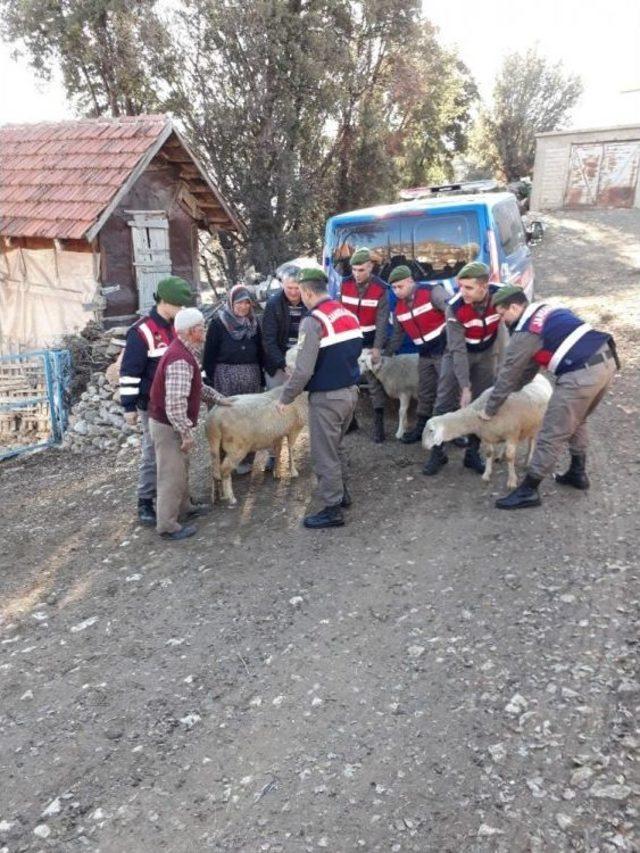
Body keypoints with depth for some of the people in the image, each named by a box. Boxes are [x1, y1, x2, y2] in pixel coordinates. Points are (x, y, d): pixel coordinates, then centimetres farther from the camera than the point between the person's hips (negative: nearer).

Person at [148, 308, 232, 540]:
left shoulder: (185, 351, 6)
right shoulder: (180, 359, -27)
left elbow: (197, 386, 20)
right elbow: (175, 403, -32)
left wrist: (219, 399, 20)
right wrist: (186, 432, -25)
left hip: (172, 423, 10)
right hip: (168, 425, -10)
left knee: (181, 468, 23)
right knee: (172, 475, 1)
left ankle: (183, 507, 40)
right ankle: (167, 526, 13)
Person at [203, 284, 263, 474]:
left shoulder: (253, 323, 9)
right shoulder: (218, 322, -4)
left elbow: (260, 351, 13)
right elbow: (209, 354, -5)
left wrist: (261, 378, 10)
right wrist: (210, 380, -8)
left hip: (251, 376, 4)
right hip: (225, 375, -4)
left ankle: (246, 459, 16)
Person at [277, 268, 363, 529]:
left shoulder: (313, 321, -18)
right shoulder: (348, 314, 7)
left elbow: (303, 370, -21)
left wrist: (285, 397, -8)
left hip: (327, 397, -8)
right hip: (350, 390, 8)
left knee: (324, 454, 4)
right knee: (336, 446, 25)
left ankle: (333, 510, 13)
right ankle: (342, 493, 37)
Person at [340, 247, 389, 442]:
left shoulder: (381, 288, -12)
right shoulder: (345, 284, -3)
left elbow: (382, 321, -14)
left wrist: (377, 347, -19)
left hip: (370, 343, -3)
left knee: (375, 384, -1)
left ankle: (379, 425, 5)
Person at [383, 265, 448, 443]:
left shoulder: (432, 292, -16)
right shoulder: (399, 308, 6)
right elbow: (397, 335, 18)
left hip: (445, 348, -7)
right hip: (425, 354, 7)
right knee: (425, 393, 15)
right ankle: (421, 428, 28)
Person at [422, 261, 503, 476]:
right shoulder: (455, 307, -29)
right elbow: (458, 350, -28)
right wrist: (465, 387, -31)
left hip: (487, 353, 2)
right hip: (458, 352, -2)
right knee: (445, 402, -5)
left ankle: (473, 453, 16)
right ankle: (437, 452, 7)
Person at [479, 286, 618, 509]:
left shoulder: (525, 333, -7)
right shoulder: (548, 311, 19)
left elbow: (508, 375, 0)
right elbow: (529, 364, 27)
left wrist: (489, 410, 12)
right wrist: (512, 389, 33)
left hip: (581, 375, -9)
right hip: (606, 359, 9)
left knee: (552, 434, 0)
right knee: (576, 421, 28)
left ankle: (528, 491, 9)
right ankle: (578, 473, 39)